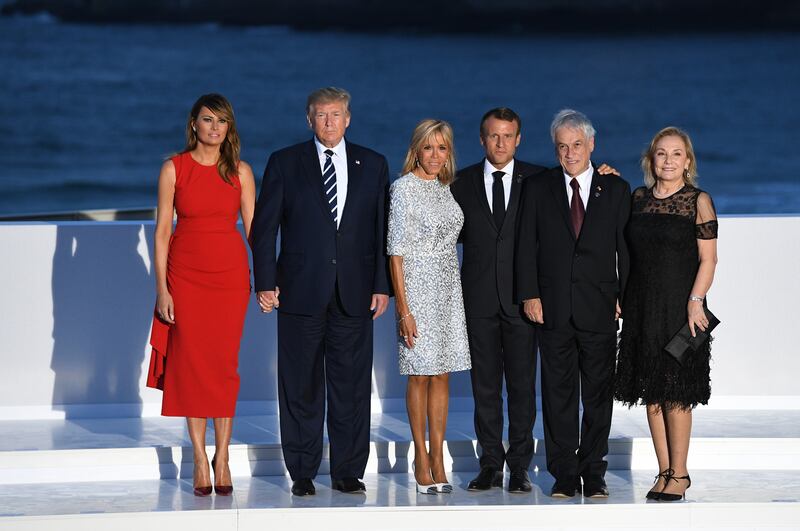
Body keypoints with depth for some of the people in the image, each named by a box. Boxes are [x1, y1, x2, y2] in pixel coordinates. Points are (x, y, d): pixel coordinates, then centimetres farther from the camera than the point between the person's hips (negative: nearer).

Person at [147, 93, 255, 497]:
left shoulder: (240, 171, 5)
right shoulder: (174, 169, 1)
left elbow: (253, 228, 5)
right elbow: (162, 230, 0)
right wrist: (161, 287, -5)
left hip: (230, 273, 1)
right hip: (185, 274, -1)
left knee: (225, 364, 0)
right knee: (191, 362, -1)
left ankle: (222, 457, 8)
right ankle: (200, 460, 5)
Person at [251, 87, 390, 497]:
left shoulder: (372, 165, 9)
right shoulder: (284, 163, 4)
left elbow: (383, 230, 8)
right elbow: (264, 228, 3)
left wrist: (382, 285, 2)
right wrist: (265, 282, -5)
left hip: (354, 291, 1)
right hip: (300, 290, -1)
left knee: (351, 386, 3)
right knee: (301, 386, 2)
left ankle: (348, 472, 11)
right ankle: (302, 473, 10)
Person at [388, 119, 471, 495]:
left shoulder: (445, 188, 11)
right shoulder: (404, 188, -8)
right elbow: (396, 250, -11)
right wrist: (403, 308, -16)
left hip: (448, 287, 6)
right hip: (417, 284, -6)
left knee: (442, 374, 6)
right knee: (420, 375, -1)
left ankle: (438, 458, 9)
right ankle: (421, 459, 6)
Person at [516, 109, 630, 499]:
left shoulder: (616, 190, 7)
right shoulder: (538, 189, 7)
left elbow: (626, 248, 6)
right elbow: (526, 246, 4)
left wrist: (624, 297, -2)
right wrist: (529, 294, -5)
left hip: (600, 308, 0)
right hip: (553, 306, 0)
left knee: (598, 393, 4)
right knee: (558, 393, 2)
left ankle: (593, 471, 11)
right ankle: (564, 473, 8)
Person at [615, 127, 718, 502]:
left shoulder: (699, 201, -3)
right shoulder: (638, 198, 9)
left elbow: (708, 259, -7)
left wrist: (695, 301, -18)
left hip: (680, 305, -5)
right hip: (642, 306, 5)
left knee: (676, 393, -2)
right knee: (651, 390, 6)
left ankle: (678, 475, 5)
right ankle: (665, 471, 13)